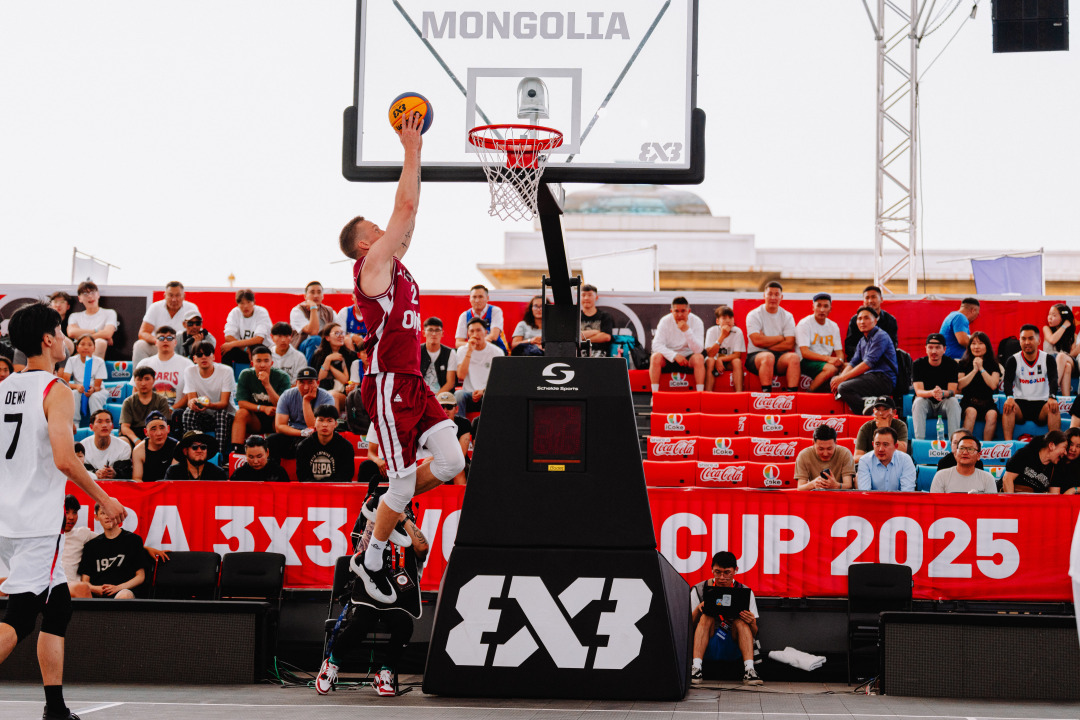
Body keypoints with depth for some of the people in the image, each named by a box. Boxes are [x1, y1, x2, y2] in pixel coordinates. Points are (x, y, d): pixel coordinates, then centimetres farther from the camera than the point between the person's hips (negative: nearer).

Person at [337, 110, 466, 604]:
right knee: (404, 483, -5)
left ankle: (383, 507, 22)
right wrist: (411, 151, -7)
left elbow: (409, 211, 19)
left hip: (414, 385, 9)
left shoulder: (393, 263, 16)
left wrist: (415, 154, 15)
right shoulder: (372, 263, -8)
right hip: (389, 385, -9)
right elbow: (405, 208, -12)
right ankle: (371, 563, 13)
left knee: (450, 462, 0)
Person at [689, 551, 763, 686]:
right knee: (707, 617, -26)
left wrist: (752, 623, -20)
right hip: (707, 648, -1)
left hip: (733, 650, 1)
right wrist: (697, 610, -20)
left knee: (740, 621, -25)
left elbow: (754, 634, 3)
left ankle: (749, 670, -38)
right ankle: (696, 668, -40)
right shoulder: (699, 590, 2)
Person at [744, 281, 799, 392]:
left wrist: (766, 344, -9)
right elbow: (757, 340, -13)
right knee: (768, 356, -37)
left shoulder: (787, 316, 10)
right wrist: (780, 338, -5)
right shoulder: (754, 315, 1)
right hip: (756, 356, -3)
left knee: (794, 357, -29)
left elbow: (789, 344, -2)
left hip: (780, 357, 3)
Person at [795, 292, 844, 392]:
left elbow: (839, 352, 12)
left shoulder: (833, 326, 14)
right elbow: (805, 352, -15)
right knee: (831, 368, -35)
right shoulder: (804, 324, -5)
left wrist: (840, 360, -14)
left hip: (826, 362, 6)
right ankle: (810, 392, -18)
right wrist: (827, 358, -26)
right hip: (806, 362, -6)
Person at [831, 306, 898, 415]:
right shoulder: (862, 341, 21)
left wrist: (844, 377, -17)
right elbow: (853, 363, 16)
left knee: (844, 387, -26)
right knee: (833, 381, 6)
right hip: (869, 377, 10)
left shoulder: (880, 336, -7)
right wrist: (840, 377, -6)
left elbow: (868, 363, -16)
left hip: (883, 379, -10)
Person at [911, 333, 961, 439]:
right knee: (918, 401, -32)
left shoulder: (952, 364, -9)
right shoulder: (918, 365, -9)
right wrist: (932, 393, -44)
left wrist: (942, 393, -43)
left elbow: (952, 392, -17)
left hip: (944, 403, 0)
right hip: (926, 403, 0)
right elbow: (918, 391, -20)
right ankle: (919, 440, -40)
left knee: (953, 401, -31)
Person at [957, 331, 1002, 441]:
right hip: (969, 402, -1)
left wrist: (981, 368, -8)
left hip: (987, 402, 1)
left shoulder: (993, 365, 9)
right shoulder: (964, 363, 8)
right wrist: (974, 370, -7)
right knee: (971, 412, -34)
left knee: (992, 414, -31)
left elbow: (993, 385, -7)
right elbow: (959, 386, -4)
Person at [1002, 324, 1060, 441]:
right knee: (1007, 407, -32)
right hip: (1020, 402, 0)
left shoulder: (1048, 359, 4)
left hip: (1041, 404, 0)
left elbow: (1053, 380, -10)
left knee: (1053, 408, -32)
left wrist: (1052, 397, -33)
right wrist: (1009, 397, -34)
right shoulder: (1013, 361, 4)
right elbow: (1008, 381, -11)